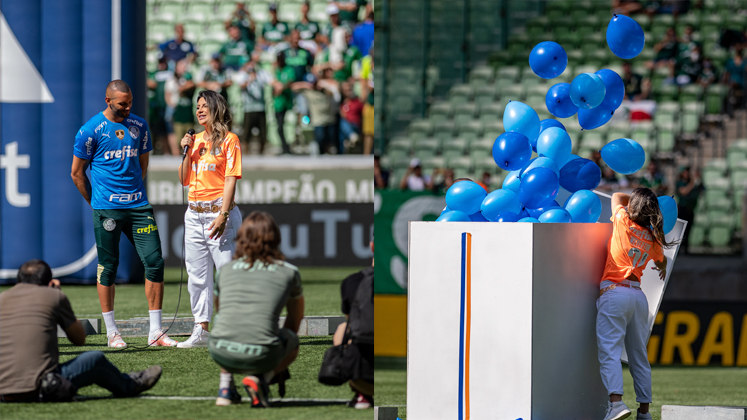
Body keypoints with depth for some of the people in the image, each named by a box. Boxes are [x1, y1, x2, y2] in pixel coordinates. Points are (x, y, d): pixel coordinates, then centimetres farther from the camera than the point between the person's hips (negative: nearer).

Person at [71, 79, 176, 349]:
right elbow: (77, 173, 2)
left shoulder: (139, 126, 9)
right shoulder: (90, 131, -5)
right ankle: (111, 332, 9)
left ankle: (155, 332, 1)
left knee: (154, 261, -4)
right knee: (108, 266, 0)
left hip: (138, 205, 4)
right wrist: (97, 203, 6)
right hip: (107, 209, -4)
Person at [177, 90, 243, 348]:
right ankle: (201, 330, 10)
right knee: (197, 275, 6)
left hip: (218, 212, -7)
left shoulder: (229, 140, -3)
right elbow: (185, 180, 16)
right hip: (194, 214, 7)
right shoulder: (195, 140, 16)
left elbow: (230, 180, -10)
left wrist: (222, 215, -18)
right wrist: (186, 152, 3)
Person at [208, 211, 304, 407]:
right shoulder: (289, 272, 16)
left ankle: (225, 386, 20)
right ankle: (260, 378, 2)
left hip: (220, 353, 3)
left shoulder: (225, 271, 20)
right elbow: (296, 316, 34)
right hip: (262, 356, -3)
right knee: (292, 342, 31)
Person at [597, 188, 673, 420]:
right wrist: (663, 269, 57)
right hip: (638, 296, 5)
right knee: (639, 356, 13)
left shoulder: (623, 220, -2)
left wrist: (637, 200, 33)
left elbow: (617, 196, 19)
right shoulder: (652, 239, 11)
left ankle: (616, 401, -31)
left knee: (610, 351, -13)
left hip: (614, 293, -5)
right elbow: (661, 261, 34)